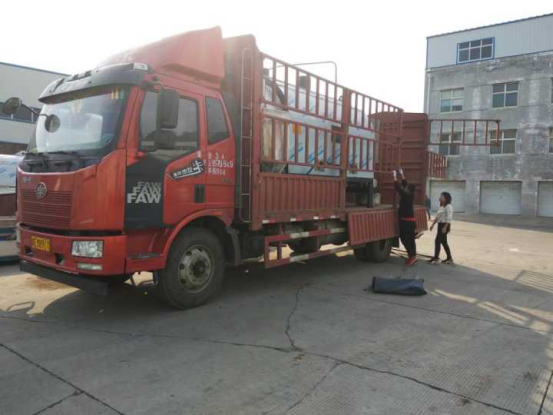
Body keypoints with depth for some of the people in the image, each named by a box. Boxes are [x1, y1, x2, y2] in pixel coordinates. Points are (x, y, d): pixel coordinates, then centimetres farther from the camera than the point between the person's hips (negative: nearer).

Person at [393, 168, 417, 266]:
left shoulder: (406, 195, -15)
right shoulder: (410, 195, 8)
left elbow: (398, 187, -12)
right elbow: (405, 184, 19)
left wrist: (395, 176, -4)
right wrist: (401, 174, 24)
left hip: (407, 221, -9)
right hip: (409, 221, 9)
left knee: (407, 239, -7)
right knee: (409, 239, 11)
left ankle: (412, 256, -8)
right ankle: (412, 256, 15)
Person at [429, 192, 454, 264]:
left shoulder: (448, 206, -14)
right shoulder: (441, 206, 16)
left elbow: (449, 218, -21)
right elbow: (437, 217, 21)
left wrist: (445, 227, -25)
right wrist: (433, 224, 18)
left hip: (444, 225, -10)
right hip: (440, 225, 10)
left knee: (437, 241, -8)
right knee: (443, 242, 12)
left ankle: (436, 258, -1)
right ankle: (449, 258, 20)